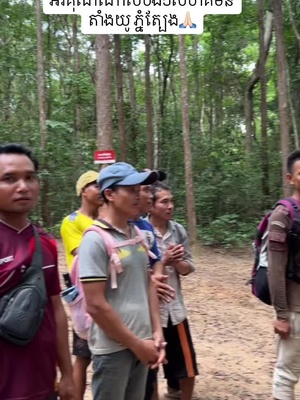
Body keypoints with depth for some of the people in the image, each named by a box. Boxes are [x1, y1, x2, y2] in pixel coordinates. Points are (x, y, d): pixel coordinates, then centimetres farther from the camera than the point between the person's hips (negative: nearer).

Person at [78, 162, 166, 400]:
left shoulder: (138, 235, 6)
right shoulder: (96, 239, -17)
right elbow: (96, 305, -19)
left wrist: (156, 332, 5)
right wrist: (136, 344, -12)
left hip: (142, 343, 7)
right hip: (113, 348, -7)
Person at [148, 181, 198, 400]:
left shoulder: (179, 230, 2)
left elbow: (188, 268, 5)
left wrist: (177, 262, -16)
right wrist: (163, 261, -22)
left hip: (174, 307, 5)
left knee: (187, 366, 14)